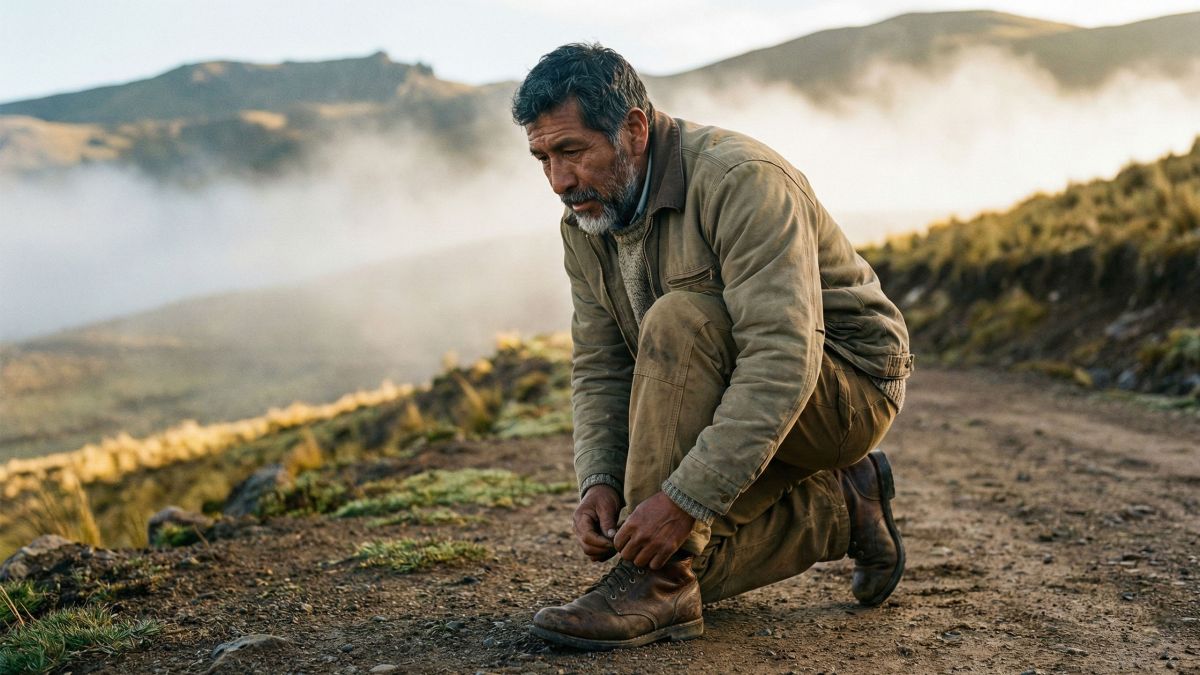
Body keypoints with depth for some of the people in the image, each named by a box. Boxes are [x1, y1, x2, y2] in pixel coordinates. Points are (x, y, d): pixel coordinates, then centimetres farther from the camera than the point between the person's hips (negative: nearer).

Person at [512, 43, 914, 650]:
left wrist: (684, 497, -39)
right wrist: (599, 481, -18)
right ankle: (843, 509, 15)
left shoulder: (741, 180, -27)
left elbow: (784, 360, -35)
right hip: (739, 397, 8)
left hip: (847, 385, -8)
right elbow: (599, 370, 1)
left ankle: (659, 586, -27)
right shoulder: (585, 225, -2)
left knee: (677, 323, -33)